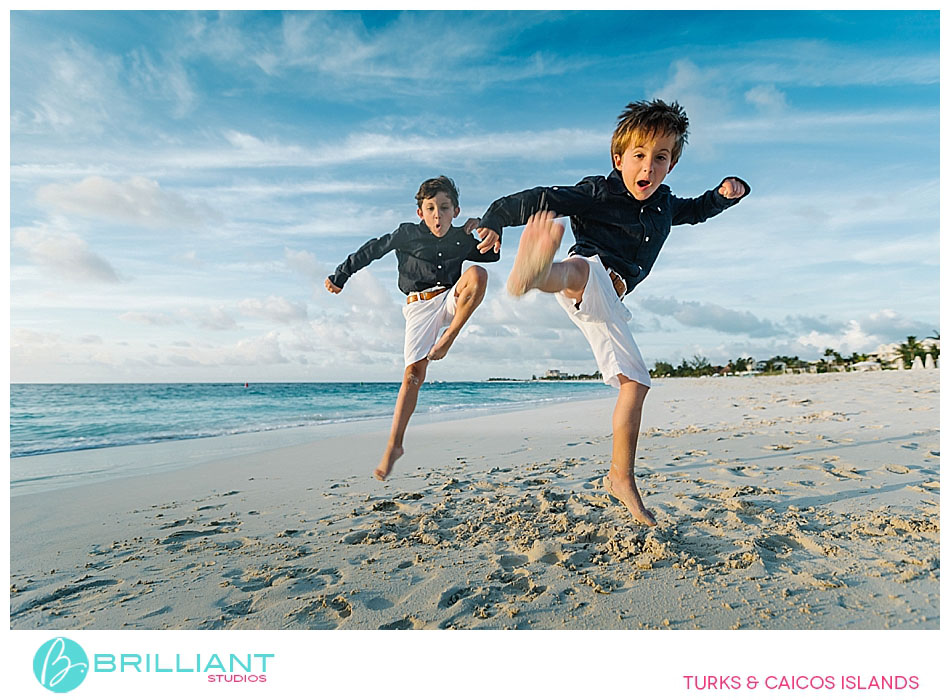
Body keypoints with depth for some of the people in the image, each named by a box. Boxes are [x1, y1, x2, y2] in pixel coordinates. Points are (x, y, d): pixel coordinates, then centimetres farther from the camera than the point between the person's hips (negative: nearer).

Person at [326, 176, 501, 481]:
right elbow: (371, 250, 8)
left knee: (477, 274, -28)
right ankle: (394, 446, -4)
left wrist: (491, 239, -3)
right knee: (413, 373, -12)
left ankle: (448, 338, -20)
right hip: (420, 305, -2)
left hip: (451, 301, 3)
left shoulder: (462, 238, 6)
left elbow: (491, 256, 20)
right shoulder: (407, 234, -2)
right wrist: (340, 275, 12)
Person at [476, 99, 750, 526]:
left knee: (635, 383, 5)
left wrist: (726, 193, 19)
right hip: (590, 273, -7)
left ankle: (620, 478, 16)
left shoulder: (663, 203, 18)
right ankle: (532, 272, -83)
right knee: (582, 268, -44)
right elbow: (541, 198, -8)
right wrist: (494, 220, -12)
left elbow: (696, 211, 37)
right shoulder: (597, 193, -4)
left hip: (605, 303, 8)